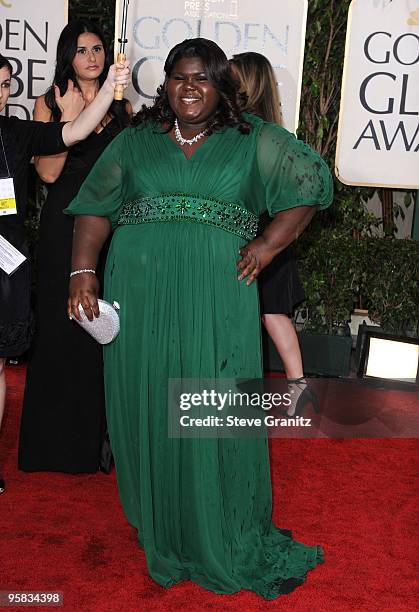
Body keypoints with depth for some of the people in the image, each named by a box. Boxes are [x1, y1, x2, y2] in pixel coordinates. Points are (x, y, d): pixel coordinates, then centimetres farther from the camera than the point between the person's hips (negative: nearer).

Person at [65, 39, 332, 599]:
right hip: (141, 296, 2)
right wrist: (82, 270, -5)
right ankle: (160, 530, 24)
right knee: (148, 410, 6)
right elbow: (97, 206, 9)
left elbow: (312, 182, 8)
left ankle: (228, 542, 15)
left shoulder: (253, 141, 8)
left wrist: (269, 245, -2)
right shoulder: (136, 141, 13)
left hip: (219, 298, -2)